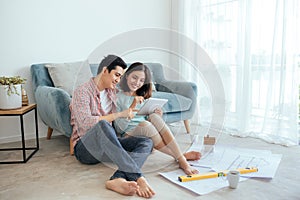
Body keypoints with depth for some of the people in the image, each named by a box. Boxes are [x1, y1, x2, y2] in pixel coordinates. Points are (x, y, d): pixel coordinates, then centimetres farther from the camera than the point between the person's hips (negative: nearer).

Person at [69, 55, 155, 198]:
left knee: (147, 143, -16)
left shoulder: (112, 91, 15)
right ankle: (138, 178, -45)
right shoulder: (82, 92, -7)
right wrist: (119, 115, -20)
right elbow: (86, 123, -23)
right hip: (84, 148, -7)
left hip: (106, 146, 7)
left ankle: (118, 179, -43)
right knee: (102, 125, -39)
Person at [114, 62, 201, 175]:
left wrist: (157, 116, -7)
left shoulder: (143, 97, 15)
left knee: (154, 117, -26)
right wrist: (132, 107, -24)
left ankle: (181, 159, -30)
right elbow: (119, 128, -13)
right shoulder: (118, 97, -5)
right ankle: (181, 158, -24)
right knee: (144, 124, -34)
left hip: (146, 134, 5)